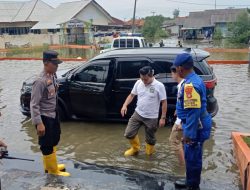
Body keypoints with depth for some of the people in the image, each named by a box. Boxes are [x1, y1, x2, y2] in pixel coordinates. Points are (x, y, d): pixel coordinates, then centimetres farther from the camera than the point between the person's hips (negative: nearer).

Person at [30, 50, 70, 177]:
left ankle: (51, 165, 42)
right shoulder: (40, 81, -25)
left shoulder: (53, 75, 1)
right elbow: (34, 104, -24)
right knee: (47, 144, 7)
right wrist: (39, 123, -25)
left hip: (53, 115, 9)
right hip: (44, 117, -9)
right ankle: (52, 169, 24)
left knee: (54, 140, 23)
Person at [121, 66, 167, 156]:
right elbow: (132, 95, 8)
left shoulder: (159, 86, -16)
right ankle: (135, 148, 33)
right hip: (137, 114, 4)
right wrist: (125, 105, -9)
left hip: (151, 118, -4)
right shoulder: (138, 83, -3)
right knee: (128, 134, 5)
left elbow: (164, 102, -11)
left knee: (150, 139, 10)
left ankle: (149, 154, 36)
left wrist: (163, 118, -12)